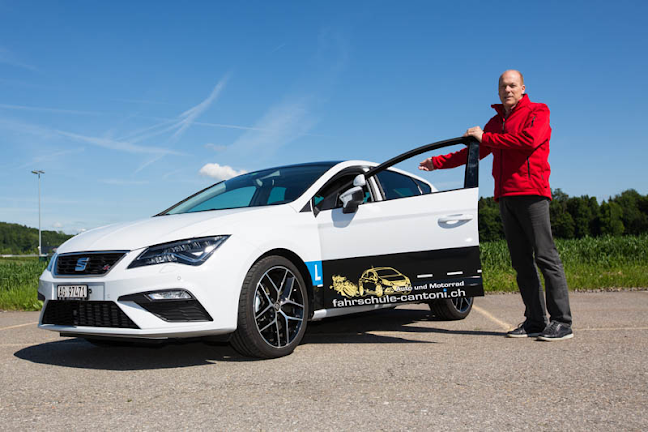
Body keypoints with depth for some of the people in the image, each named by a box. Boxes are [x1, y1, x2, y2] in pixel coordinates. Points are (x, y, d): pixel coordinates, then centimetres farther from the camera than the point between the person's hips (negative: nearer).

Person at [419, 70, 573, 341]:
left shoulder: (537, 112, 4)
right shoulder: (496, 122, 24)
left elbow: (528, 139, -17)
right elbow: (472, 152, 31)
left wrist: (486, 137, -10)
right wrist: (437, 162, 30)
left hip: (531, 193, -7)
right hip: (505, 197, 7)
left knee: (545, 256, -10)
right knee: (521, 261, 4)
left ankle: (562, 322, -8)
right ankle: (535, 321, 7)